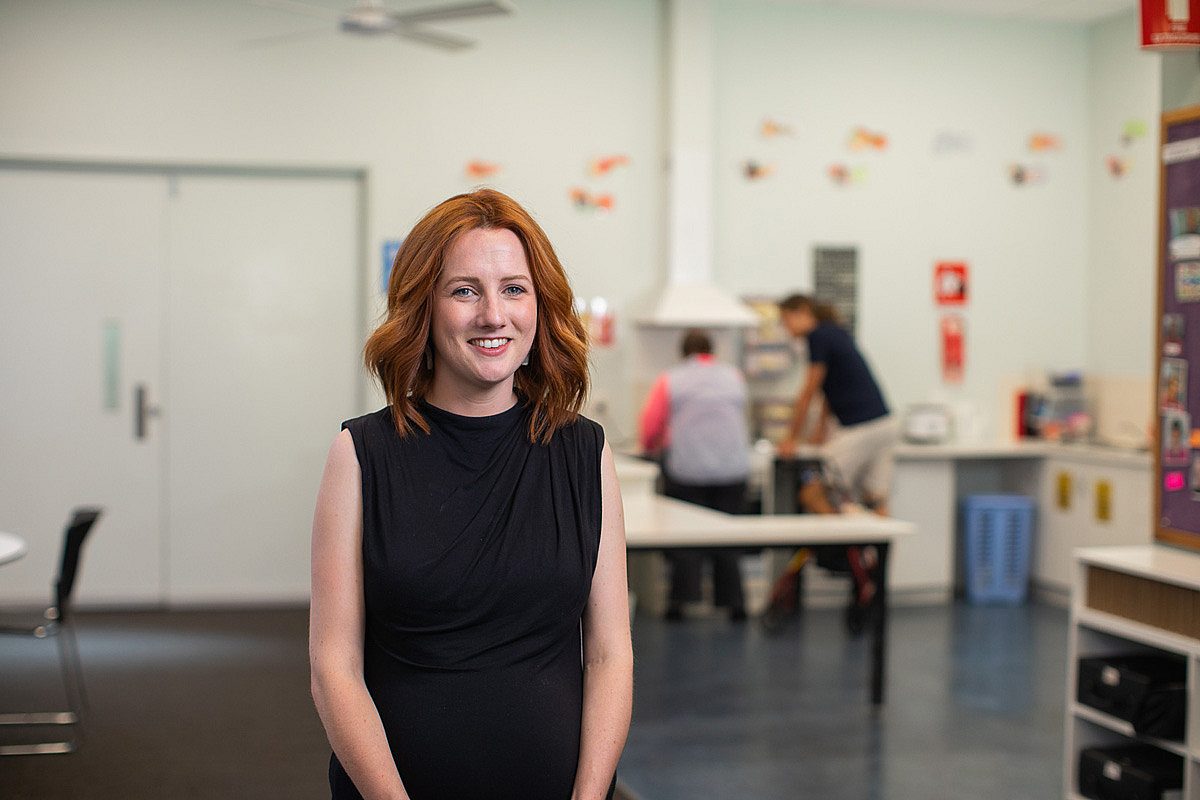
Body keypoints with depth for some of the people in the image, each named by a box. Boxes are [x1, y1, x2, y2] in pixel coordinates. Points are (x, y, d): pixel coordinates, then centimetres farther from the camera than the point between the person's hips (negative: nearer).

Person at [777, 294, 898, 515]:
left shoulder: (819, 336, -9)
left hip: (860, 428, -9)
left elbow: (808, 394, -5)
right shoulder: (836, 332, 17)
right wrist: (821, 428, 28)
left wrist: (791, 439, 4)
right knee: (876, 502, 6)